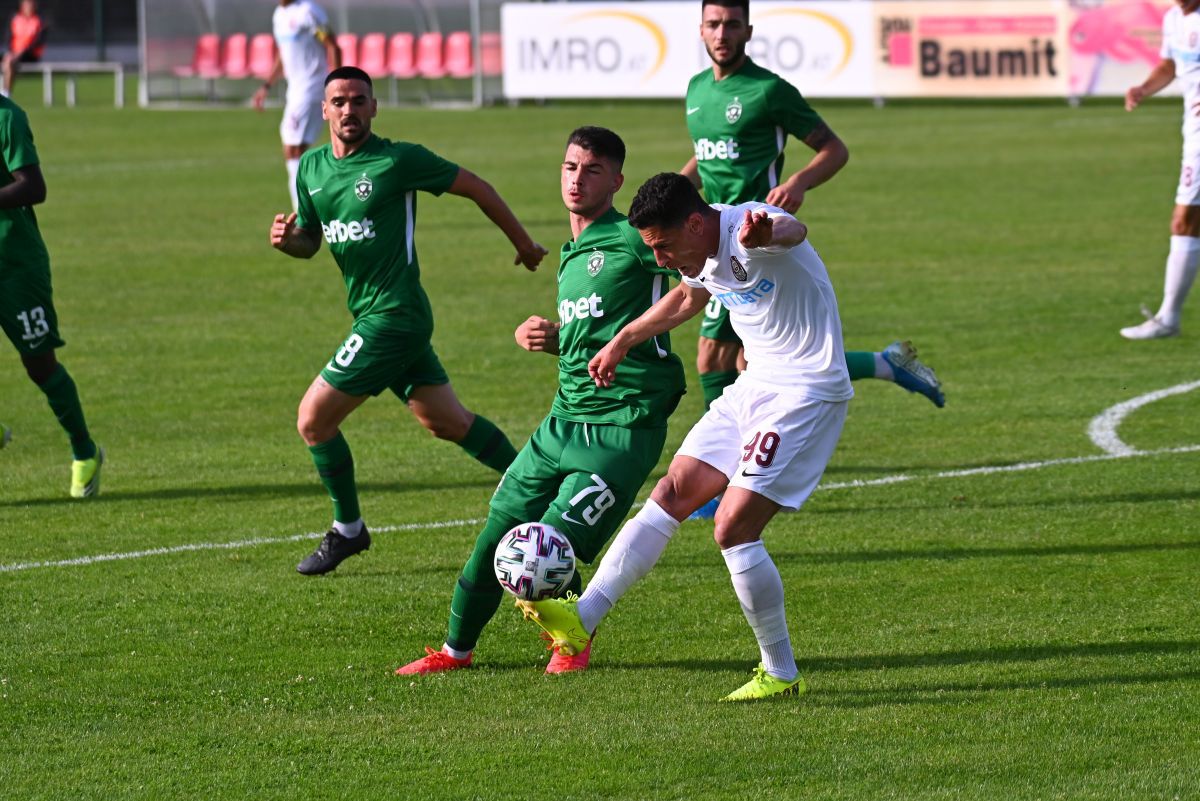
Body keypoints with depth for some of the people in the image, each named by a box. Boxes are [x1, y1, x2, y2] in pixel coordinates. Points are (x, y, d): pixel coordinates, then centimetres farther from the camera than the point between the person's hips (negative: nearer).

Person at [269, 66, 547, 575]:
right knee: (446, 421, 14)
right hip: (370, 314, 8)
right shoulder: (311, 169, 8)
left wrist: (523, 243, 6)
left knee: (313, 419, -7)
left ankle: (348, 529, 10)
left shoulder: (399, 160, -13)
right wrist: (286, 238, -6)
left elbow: (475, 188, -4)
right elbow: (310, 241, 18)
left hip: (393, 317, -8)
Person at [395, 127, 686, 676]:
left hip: (622, 429, -8)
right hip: (565, 421, 8)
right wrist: (544, 337, 9)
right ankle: (457, 648, 25)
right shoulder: (571, 255, 17)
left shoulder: (632, 241, -9)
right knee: (498, 532, 7)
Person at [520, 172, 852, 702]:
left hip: (806, 394, -9)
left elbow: (793, 231, -49)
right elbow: (688, 298, 30)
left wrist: (767, 233, -73)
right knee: (671, 496, 4)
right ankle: (583, 618, 6)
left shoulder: (746, 229, -23)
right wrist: (622, 341, 39)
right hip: (753, 389, 9)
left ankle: (781, 674, -3)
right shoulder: (702, 256, 6)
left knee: (733, 528, -14)